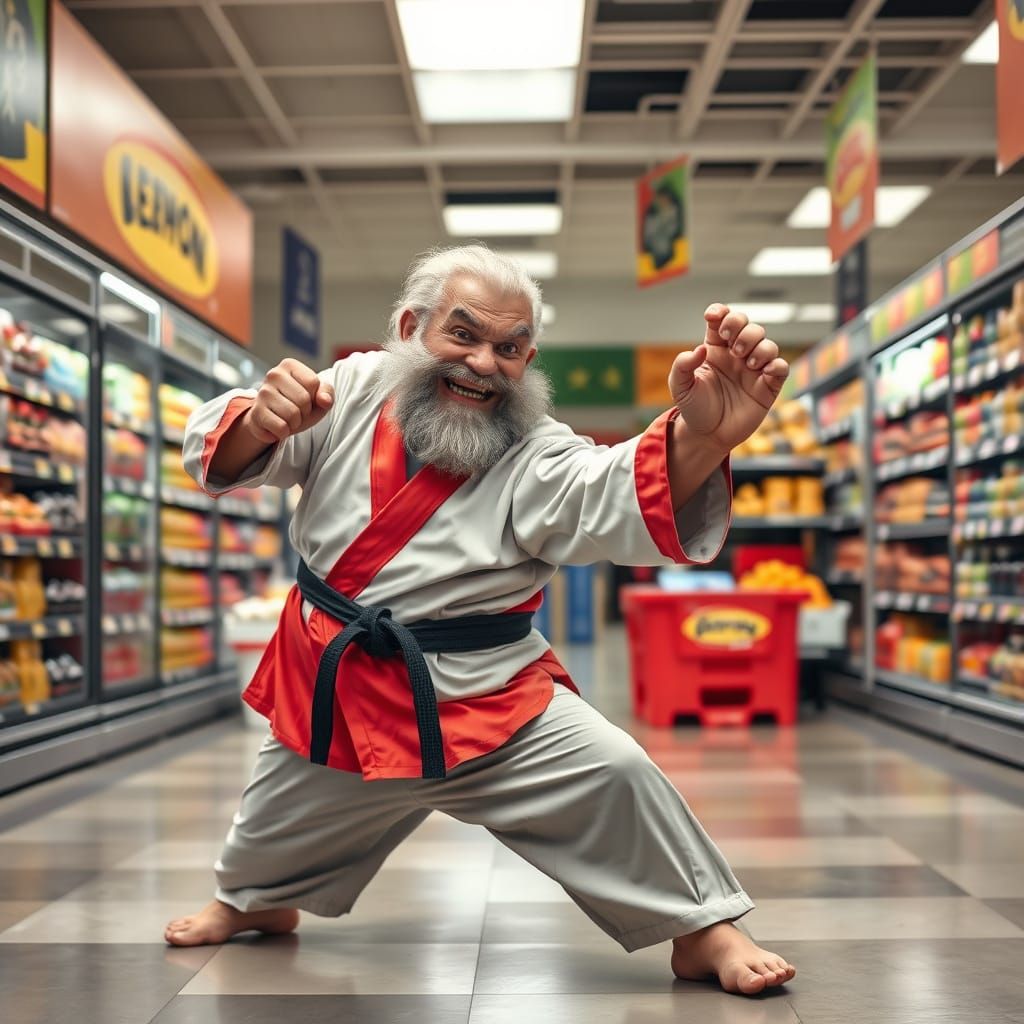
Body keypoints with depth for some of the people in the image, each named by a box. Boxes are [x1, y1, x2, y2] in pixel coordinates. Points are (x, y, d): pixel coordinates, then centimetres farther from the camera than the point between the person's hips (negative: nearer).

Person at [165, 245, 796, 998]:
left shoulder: (536, 457, -17)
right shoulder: (353, 394, -7)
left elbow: (632, 502, -37)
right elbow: (219, 455, -9)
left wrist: (702, 438, -60)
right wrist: (261, 420, -34)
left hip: (483, 701, -3)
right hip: (336, 698, 3)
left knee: (610, 776, -17)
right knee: (271, 831, 23)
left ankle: (702, 929, 8)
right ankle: (256, 902, 60)